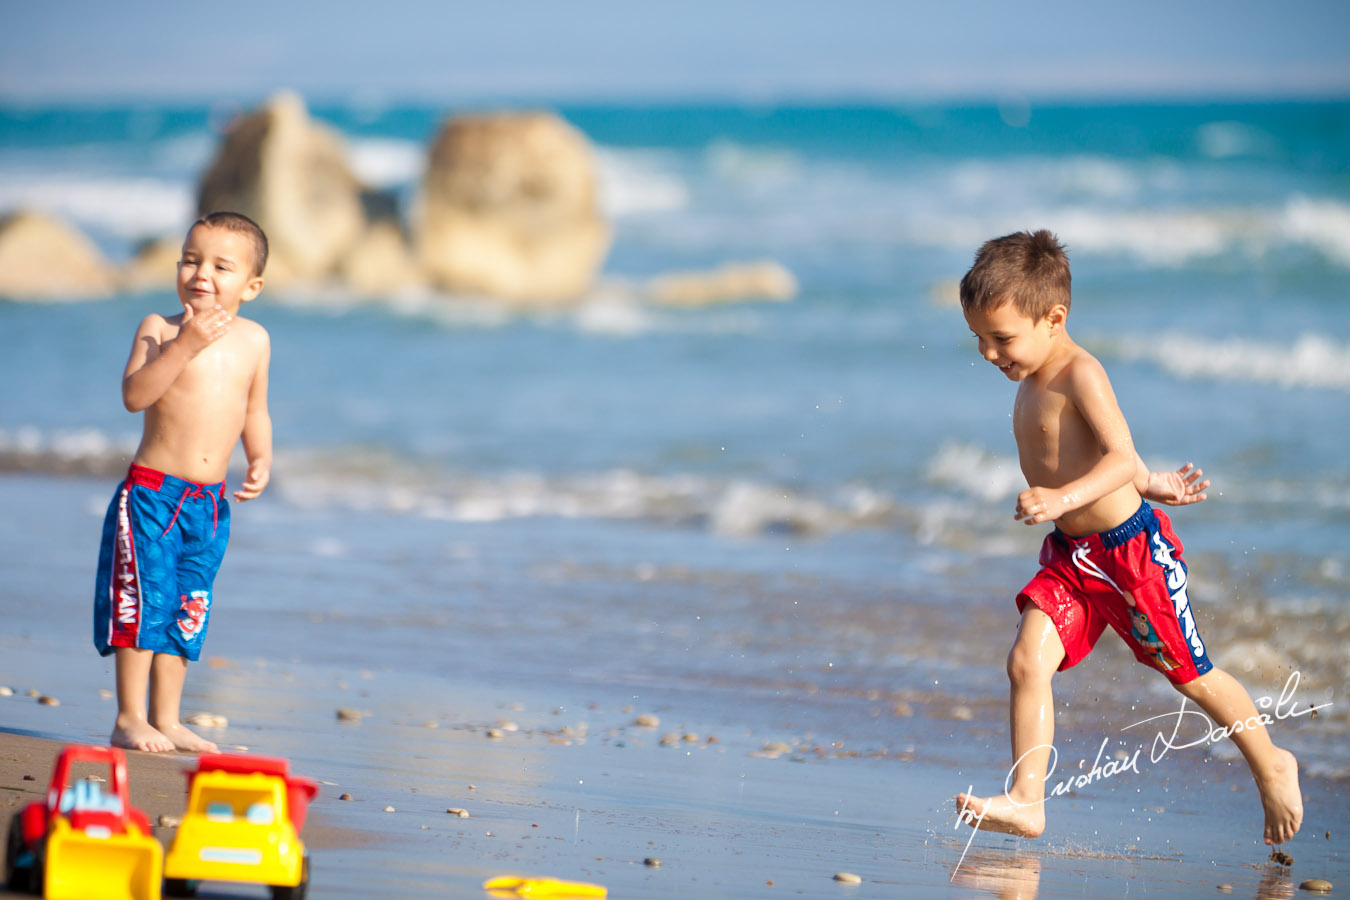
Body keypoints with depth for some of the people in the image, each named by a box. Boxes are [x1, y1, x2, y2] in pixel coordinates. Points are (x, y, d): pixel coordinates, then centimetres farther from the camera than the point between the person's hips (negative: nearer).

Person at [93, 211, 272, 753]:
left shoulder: (254, 340, 7)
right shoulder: (160, 328, -7)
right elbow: (134, 395, -20)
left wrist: (261, 461, 3)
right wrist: (184, 346, -27)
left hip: (209, 503, 5)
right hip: (151, 492, -5)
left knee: (187, 611, 10)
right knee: (145, 599, -7)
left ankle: (166, 720, 17)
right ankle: (130, 718, 1)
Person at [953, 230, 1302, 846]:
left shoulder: (1080, 374, -20)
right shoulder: (1033, 383, 9)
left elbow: (1120, 458, -30)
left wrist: (1063, 499, -43)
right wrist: (1150, 484, 23)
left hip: (1132, 547, -8)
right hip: (1072, 556, 8)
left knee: (1191, 676, 8)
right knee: (1027, 661, -11)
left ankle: (1271, 766, 29)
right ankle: (1026, 801, -12)